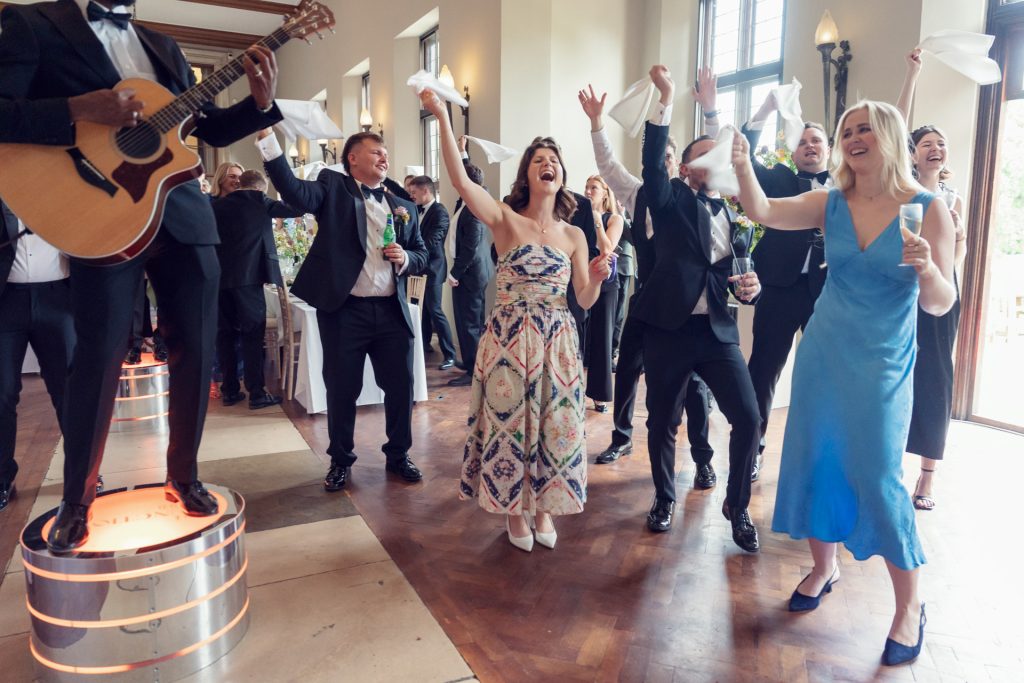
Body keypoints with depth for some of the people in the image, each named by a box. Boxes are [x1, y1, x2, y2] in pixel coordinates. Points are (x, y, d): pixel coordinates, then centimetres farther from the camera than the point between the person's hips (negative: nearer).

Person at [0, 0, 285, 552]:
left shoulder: (163, 47, 20)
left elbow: (210, 128, 17)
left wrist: (260, 101, 0)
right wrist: (81, 109, -19)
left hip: (184, 214, 5)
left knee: (196, 350, 4)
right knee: (99, 356, -2)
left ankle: (183, 477, 21)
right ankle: (76, 501, 17)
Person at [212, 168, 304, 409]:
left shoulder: (217, 205, 14)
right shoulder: (259, 202, 0)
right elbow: (296, 208, 2)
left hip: (218, 277, 5)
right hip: (247, 276, -5)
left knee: (225, 334, 10)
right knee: (252, 334, -2)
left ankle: (229, 391, 15)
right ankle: (257, 393, -1)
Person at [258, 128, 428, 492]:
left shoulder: (404, 206, 14)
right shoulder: (332, 186, 3)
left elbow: (422, 255, 17)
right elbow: (294, 191, -17)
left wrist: (405, 258, -7)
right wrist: (267, 136, -28)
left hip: (392, 311, 4)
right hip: (344, 311, -3)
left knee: (400, 386, 9)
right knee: (342, 390, 7)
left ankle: (398, 455, 28)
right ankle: (341, 461, 26)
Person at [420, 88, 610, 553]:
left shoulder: (574, 235, 7)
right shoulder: (505, 219, -3)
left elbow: (585, 301, 8)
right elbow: (460, 180, -19)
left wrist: (597, 277, -13)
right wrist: (442, 117, -25)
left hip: (557, 341, 3)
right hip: (509, 338, -3)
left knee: (554, 424, 8)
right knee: (509, 422, 5)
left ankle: (543, 507, 30)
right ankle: (514, 509, 26)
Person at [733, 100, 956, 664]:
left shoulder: (928, 209, -7)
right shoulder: (831, 203, 1)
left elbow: (941, 305, -7)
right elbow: (763, 211, -12)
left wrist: (927, 267, -28)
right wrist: (743, 166, -29)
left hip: (883, 365, -3)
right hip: (822, 358, 4)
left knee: (879, 478, -3)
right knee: (814, 463, 10)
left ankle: (910, 606, 18)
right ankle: (823, 568, 32)